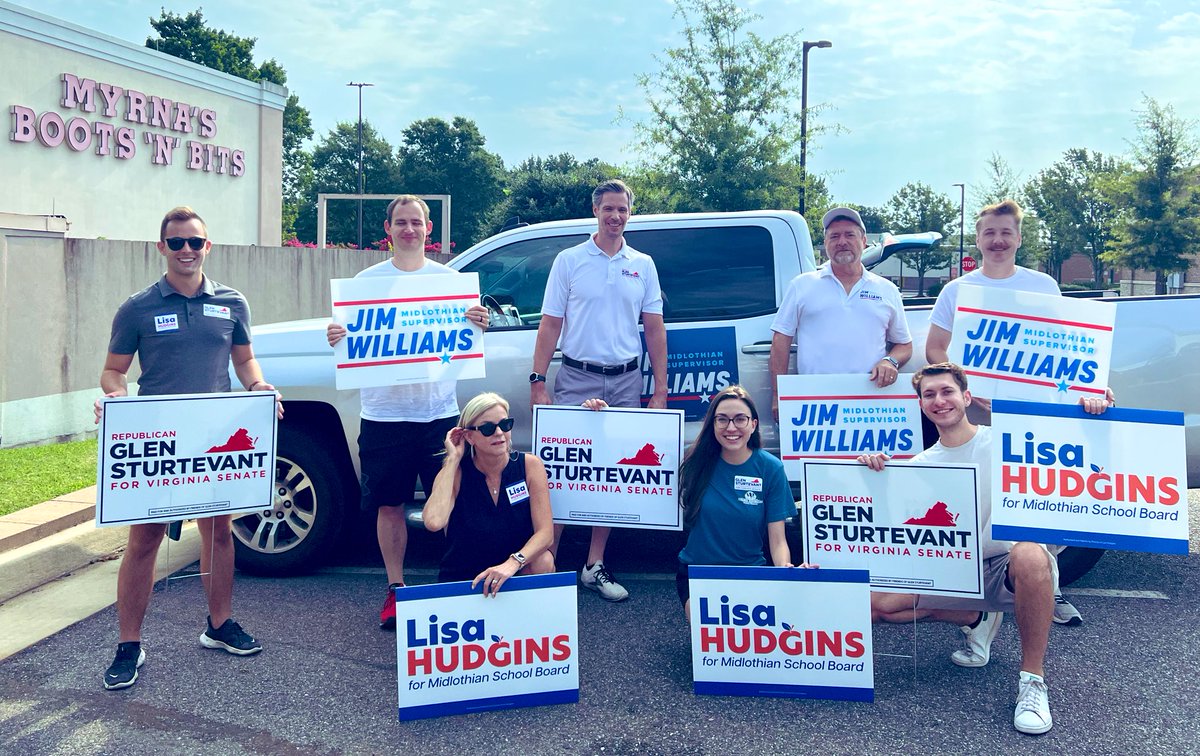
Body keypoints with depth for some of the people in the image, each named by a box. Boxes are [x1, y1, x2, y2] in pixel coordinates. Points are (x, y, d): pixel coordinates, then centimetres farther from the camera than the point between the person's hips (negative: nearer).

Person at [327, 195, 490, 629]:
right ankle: (395, 589, 20)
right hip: (383, 412, 0)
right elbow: (352, 338, 6)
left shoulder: (449, 278, 7)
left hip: (439, 411, 0)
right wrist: (336, 337, -16)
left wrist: (479, 325, -16)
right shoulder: (367, 279, 7)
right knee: (389, 504, 6)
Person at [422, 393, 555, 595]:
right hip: (460, 581, 0)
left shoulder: (530, 465, -9)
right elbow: (433, 522, -31)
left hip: (512, 575, 1)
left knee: (543, 561, -28)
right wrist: (453, 459, -22)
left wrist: (512, 563, -35)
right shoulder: (455, 472, -10)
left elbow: (545, 532, -16)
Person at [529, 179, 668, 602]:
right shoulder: (569, 261, 4)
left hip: (626, 381, 3)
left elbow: (655, 329, 9)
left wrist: (660, 391, 3)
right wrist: (537, 382, -6)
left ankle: (595, 566, 17)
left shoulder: (643, 265, 10)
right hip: (577, 378, -2)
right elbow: (550, 325, 2)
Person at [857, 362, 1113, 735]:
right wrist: (876, 475, -19)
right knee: (874, 602, -13)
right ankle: (977, 619, 11)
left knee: (1028, 554, -41)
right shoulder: (921, 464, 7)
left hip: (1010, 569, -4)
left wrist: (1090, 410, -25)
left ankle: (1033, 678, -22)